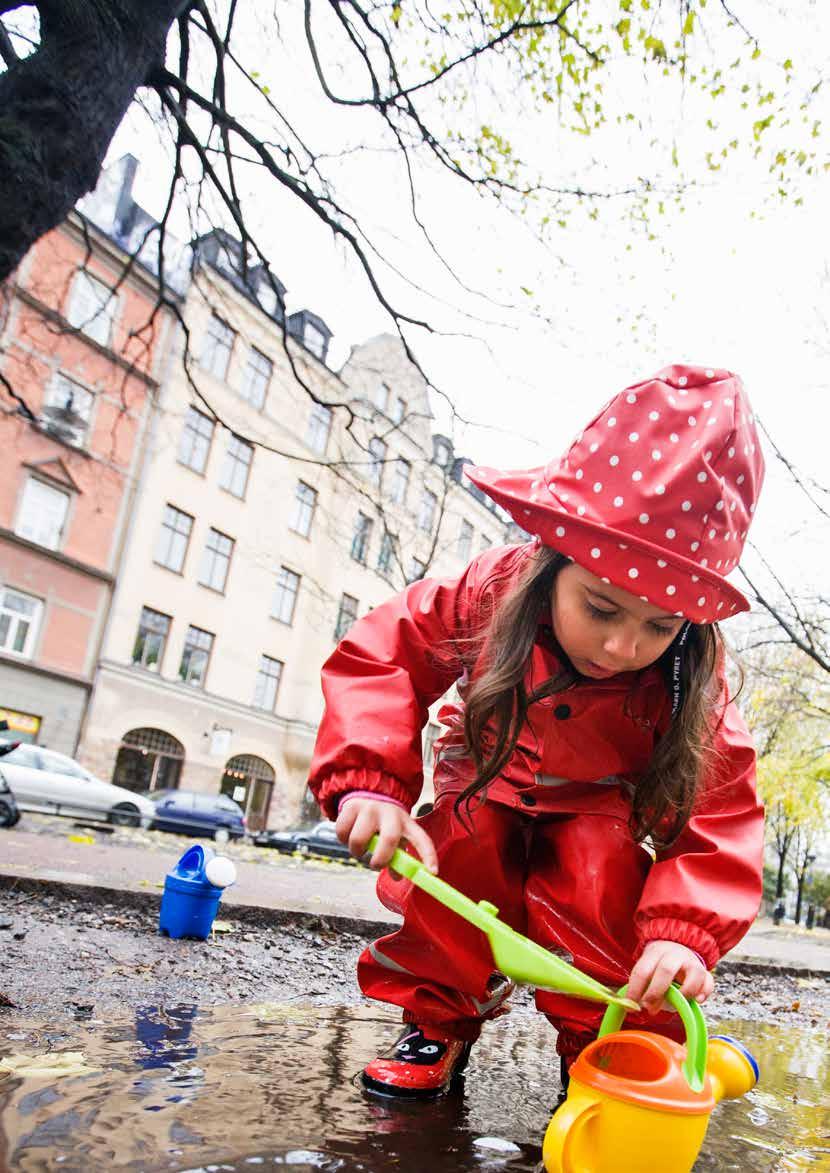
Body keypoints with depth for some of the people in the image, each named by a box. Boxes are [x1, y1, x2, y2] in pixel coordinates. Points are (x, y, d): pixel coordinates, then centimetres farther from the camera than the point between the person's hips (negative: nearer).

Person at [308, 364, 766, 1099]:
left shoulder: (688, 686, -29)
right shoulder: (489, 595, -30)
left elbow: (719, 811, -27)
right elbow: (382, 655, -26)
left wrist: (684, 929, -43)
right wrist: (368, 781, -39)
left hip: (599, 812, 0)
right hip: (490, 787, 1)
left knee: (602, 870, -30)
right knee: (461, 845, -29)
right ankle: (439, 1023, -4)